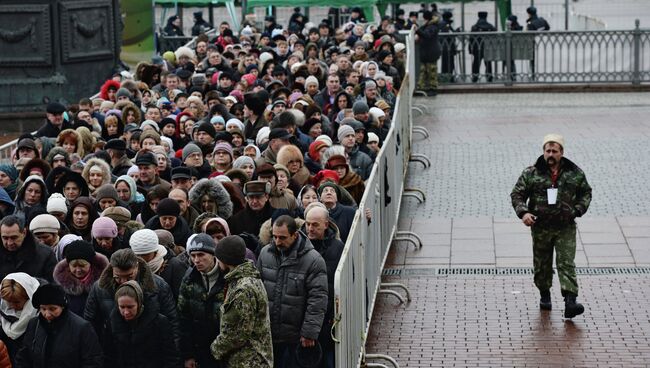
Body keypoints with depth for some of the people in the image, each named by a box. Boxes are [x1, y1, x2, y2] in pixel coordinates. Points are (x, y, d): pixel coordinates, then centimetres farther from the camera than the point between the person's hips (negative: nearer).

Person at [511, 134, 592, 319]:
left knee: (566, 263, -9)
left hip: (566, 227, -1)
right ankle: (544, 294, 33)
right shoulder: (531, 173, -2)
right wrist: (523, 212, -16)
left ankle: (570, 302, -16)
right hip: (540, 227, 1)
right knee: (542, 264, 11)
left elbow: (586, 192, 15)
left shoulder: (575, 173, 1)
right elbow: (517, 194, 1)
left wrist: (578, 210, -1)